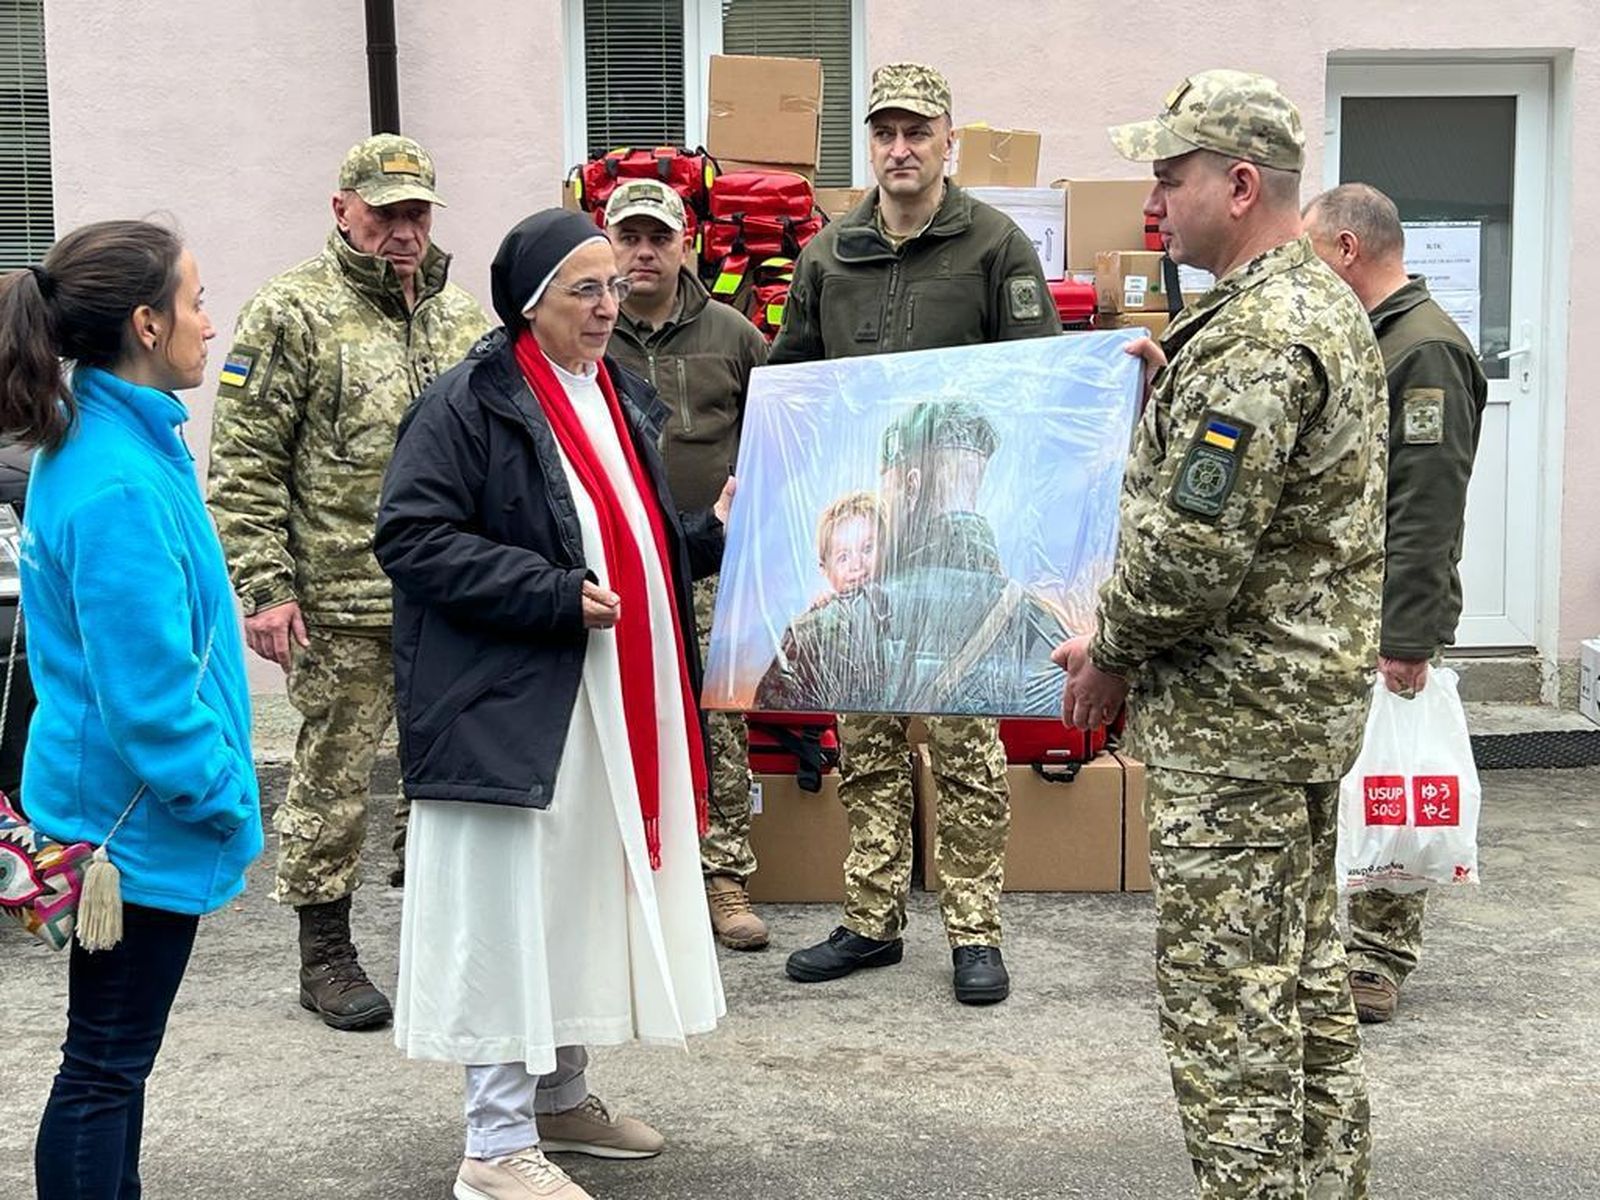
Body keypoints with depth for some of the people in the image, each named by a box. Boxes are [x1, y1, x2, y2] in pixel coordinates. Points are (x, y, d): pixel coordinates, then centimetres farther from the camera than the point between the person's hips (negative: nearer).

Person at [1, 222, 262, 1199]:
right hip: (142, 818, -10)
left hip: (120, 812, 10)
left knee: (117, 1052, 20)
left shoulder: (106, 443, 7)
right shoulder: (120, 484, -24)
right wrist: (227, 800, -12)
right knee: (106, 1063, 3)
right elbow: (148, 689, -24)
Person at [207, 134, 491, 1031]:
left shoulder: (465, 318, 13)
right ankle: (326, 951, 17)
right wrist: (264, 587, -12)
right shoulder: (293, 314, -5)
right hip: (343, 603, -5)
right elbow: (244, 466, -7)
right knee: (335, 773, 3)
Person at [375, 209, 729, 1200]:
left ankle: (560, 1098, 33)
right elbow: (412, 537, -17)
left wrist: (713, 534, 6)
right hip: (512, 707, -8)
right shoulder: (471, 404, -11)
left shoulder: (624, 400, 15)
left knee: (592, 897, 16)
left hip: (619, 704, 8)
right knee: (514, 913, -3)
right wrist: (555, 596, -21)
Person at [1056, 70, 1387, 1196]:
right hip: (1316, 692, 11)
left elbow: (1193, 548, -24)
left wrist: (1111, 650, -10)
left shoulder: (1254, 340, -22)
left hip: (1232, 719, -11)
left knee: (1226, 990, -2)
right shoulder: (1332, 306, 12)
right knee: (1308, 970, 18)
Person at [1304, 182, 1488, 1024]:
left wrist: (1407, 636, -24)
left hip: (1385, 616, -10)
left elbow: (1428, 508, -23)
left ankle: (1375, 968, 6)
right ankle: (1347, 942, 26)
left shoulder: (1424, 350, -17)